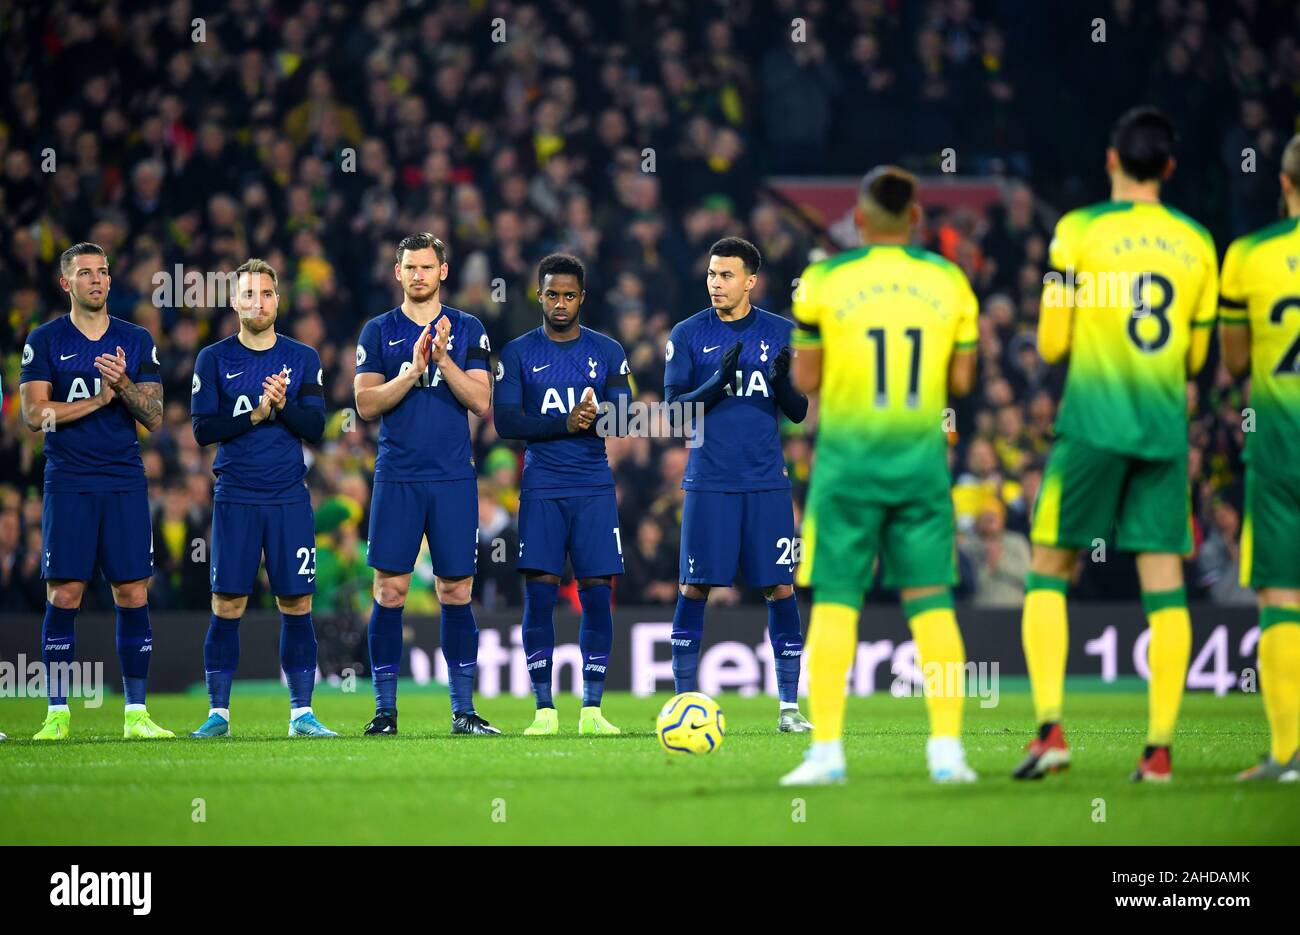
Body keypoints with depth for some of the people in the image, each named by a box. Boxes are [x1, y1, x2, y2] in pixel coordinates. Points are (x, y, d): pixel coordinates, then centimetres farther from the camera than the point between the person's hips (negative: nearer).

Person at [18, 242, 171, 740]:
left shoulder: (137, 341, 9)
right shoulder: (45, 340, 3)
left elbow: (155, 418, 5)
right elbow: (34, 413, -6)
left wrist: (123, 384, -13)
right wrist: (99, 398, -11)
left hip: (125, 484, 2)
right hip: (68, 486, -2)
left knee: (133, 596, -1)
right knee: (63, 596, -4)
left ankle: (136, 713, 5)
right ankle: (57, 713, 2)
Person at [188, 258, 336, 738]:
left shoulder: (303, 358, 8)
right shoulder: (214, 359, 4)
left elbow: (316, 427, 1)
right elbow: (203, 428, -4)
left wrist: (283, 406, -16)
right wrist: (257, 414, -13)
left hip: (289, 499, 1)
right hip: (235, 498, -1)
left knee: (297, 604, -1)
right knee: (227, 605, -3)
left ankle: (301, 713, 3)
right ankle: (218, 712, 2)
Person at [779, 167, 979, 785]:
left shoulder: (824, 283, -6)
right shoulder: (948, 283, 2)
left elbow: (806, 380, -1)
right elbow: (961, 382, 6)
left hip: (848, 458, -2)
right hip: (922, 457, 2)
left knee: (835, 600, 2)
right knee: (931, 601, 6)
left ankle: (827, 750, -3)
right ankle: (947, 748, 2)